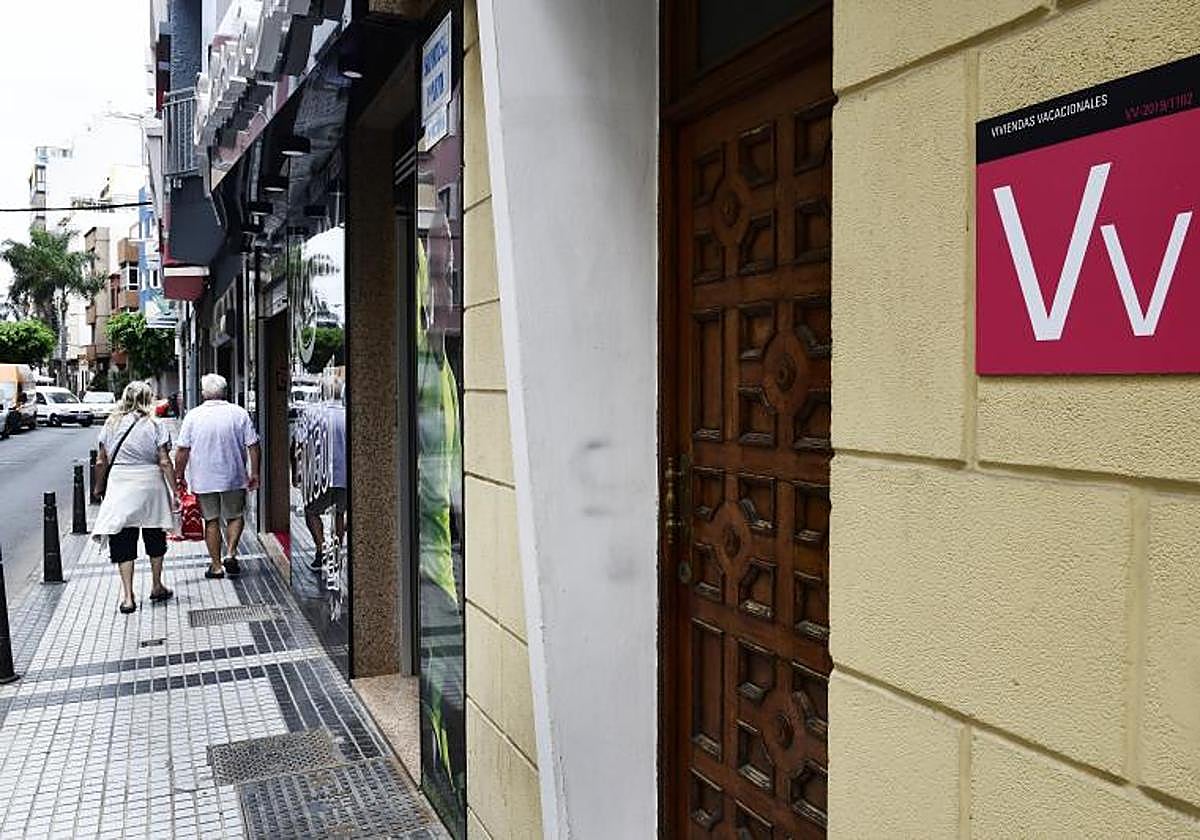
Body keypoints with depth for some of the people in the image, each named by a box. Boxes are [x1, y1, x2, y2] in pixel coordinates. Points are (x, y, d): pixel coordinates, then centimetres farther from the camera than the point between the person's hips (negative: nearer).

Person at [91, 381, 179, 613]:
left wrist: (100, 487, 20)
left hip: (119, 486, 1)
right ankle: (157, 587, 28)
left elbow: (101, 462, 6)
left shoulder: (111, 424, 3)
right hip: (150, 484, -1)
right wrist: (174, 492, -4)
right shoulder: (155, 426, -4)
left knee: (123, 543, 5)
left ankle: (128, 596, 1)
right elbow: (165, 463, -8)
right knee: (155, 538, 15)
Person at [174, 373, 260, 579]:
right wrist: (254, 473, 3)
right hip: (234, 477, 0)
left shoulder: (193, 416, -4)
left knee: (211, 521, 9)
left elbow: (182, 450, -4)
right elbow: (252, 445, -4)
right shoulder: (239, 413, -3)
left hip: (203, 479, 0)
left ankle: (216, 566, 12)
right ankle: (230, 553, -1)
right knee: (235, 516, 16)